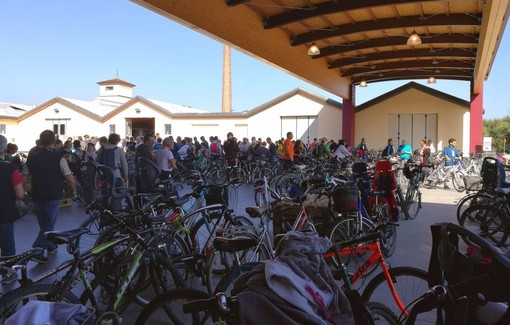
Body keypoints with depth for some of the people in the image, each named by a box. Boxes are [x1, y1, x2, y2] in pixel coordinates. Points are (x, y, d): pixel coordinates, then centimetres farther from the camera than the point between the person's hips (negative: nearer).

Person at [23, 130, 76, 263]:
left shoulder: (32, 157, 2)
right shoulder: (58, 158, -11)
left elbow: (25, 178, 5)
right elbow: (70, 178, -14)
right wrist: (73, 191, 2)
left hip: (37, 196, 5)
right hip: (53, 197, -5)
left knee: (44, 224, 21)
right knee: (48, 225, 4)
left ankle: (51, 246, 35)